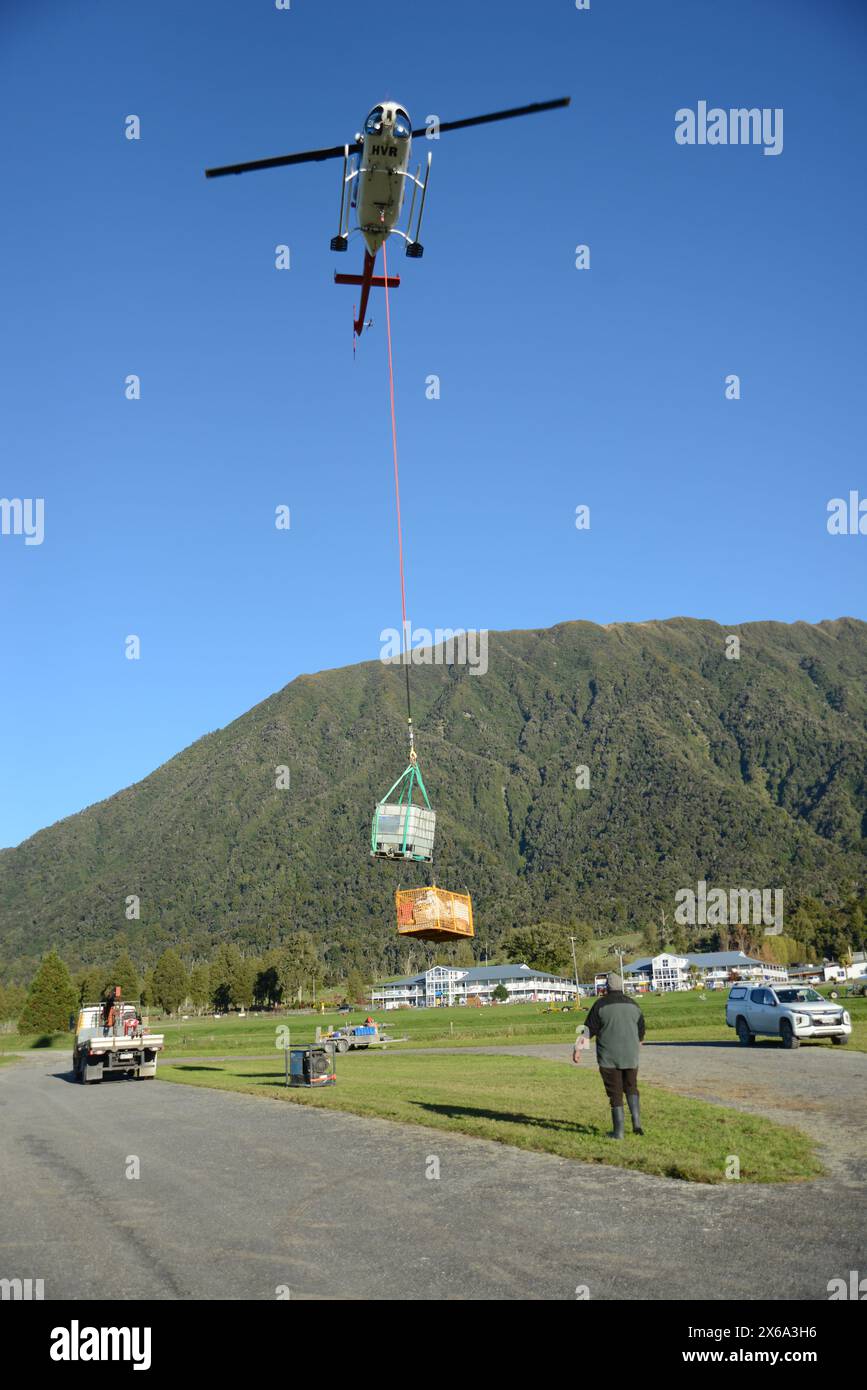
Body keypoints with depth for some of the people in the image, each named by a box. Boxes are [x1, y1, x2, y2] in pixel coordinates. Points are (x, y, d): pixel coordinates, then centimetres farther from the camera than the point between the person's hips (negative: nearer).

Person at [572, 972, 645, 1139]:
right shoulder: (632, 1004, 6)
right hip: (630, 1056, 3)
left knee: (615, 1093, 4)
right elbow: (641, 1032, 14)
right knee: (631, 1087, 20)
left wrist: (578, 1048, -6)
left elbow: (589, 1029, -9)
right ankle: (636, 1121, 5)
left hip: (609, 1056, -3)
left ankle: (618, 1131, 5)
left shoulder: (601, 1004, -6)